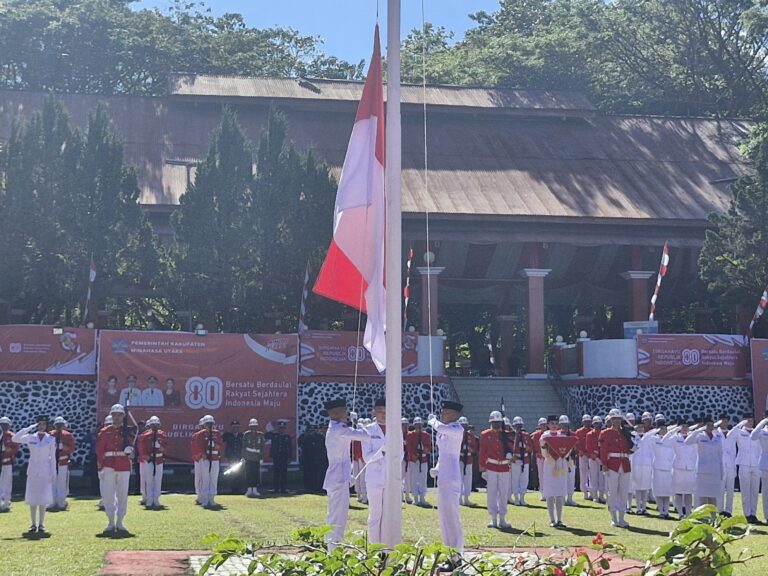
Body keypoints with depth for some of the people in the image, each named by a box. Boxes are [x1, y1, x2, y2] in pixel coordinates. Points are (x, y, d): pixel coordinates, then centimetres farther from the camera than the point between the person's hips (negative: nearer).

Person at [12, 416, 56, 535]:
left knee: (43, 498, 0)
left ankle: (41, 525, 7)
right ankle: (33, 524, 9)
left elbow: (53, 457, 1)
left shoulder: (51, 439, 1)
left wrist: (53, 473, -4)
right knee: (32, 498, 2)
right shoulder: (30, 437, 0)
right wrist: (29, 428, -17)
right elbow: (14, 439, -14)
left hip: (45, 471, -1)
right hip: (33, 470, 1)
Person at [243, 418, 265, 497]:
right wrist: (243, 457, 0)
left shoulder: (260, 435, 7)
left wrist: (261, 457, 3)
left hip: (257, 458, 2)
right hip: (248, 457, -2)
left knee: (256, 474, 0)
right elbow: (244, 446, 5)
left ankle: (255, 490, 7)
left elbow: (262, 447, 9)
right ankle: (249, 489, 3)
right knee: (249, 474, -2)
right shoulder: (246, 434, 2)